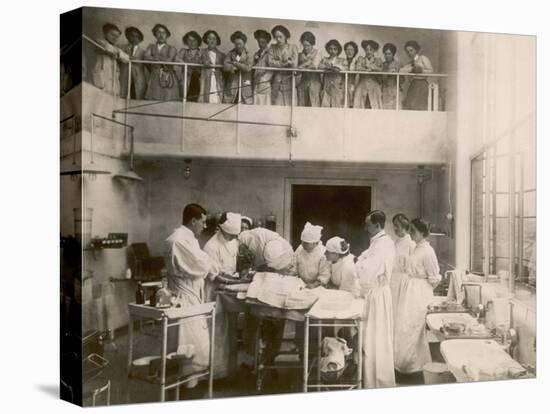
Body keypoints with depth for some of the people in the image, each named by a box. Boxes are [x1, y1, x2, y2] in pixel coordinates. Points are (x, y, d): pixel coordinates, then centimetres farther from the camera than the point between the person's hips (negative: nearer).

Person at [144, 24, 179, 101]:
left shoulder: (171, 48, 11)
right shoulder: (151, 47, 19)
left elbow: (169, 59, -8)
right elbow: (146, 57, 1)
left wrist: (155, 58, 3)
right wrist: (163, 59, -4)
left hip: (168, 78, -2)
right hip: (154, 77, 2)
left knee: (168, 100, -13)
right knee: (152, 100, -12)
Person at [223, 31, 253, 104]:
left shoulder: (249, 56, 5)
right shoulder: (230, 54, 11)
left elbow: (248, 68, -12)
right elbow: (225, 66, -5)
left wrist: (235, 63, -6)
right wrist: (240, 66, -9)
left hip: (245, 87, -2)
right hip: (232, 86, 2)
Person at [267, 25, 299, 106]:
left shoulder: (293, 47, 5)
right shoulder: (272, 48, 9)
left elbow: (294, 64, -8)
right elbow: (270, 63, -5)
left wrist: (277, 63, -6)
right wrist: (285, 63, -10)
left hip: (289, 82, -1)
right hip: (276, 82, 1)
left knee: (289, 106, -6)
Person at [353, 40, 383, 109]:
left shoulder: (378, 60, 16)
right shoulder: (360, 59, 17)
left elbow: (380, 69, -4)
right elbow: (357, 68, -1)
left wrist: (368, 66, -3)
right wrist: (368, 69, -2)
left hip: (374, 86, 0)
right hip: (362, 85, 1)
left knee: (375, 105, -14)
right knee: (359, 105, -13)